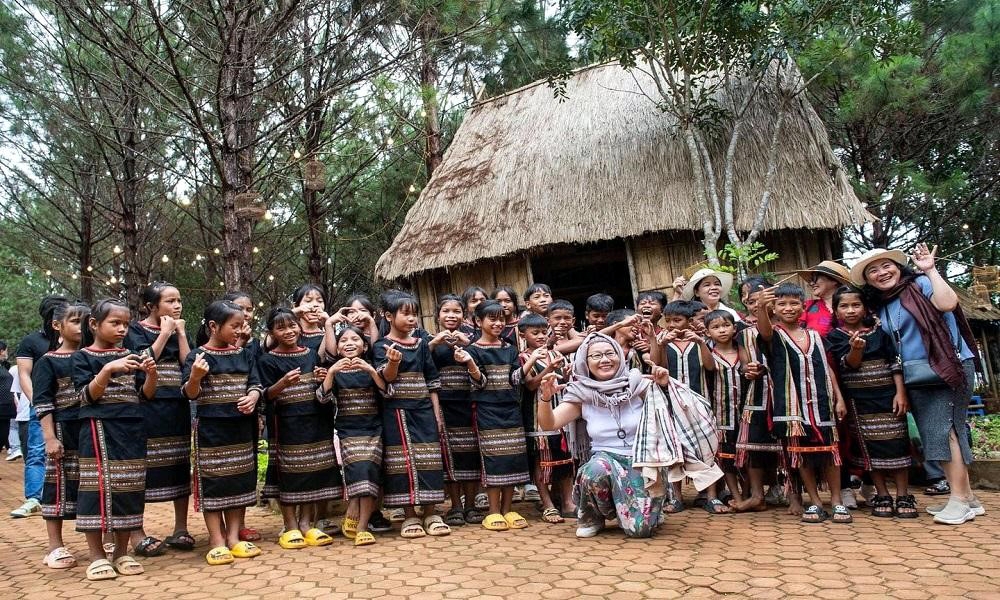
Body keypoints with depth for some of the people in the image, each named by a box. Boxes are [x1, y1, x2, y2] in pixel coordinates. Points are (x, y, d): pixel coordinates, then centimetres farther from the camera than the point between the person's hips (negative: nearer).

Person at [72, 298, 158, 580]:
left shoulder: (130, 356, 12)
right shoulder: (83, 357, 1)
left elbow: (145, 396, 9)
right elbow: (87, 396, -9)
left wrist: (151, 374, -10)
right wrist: (108, 370, -23)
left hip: (131, 431, 4)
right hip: (99, 429, -4)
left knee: (129, 488, 4)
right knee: (97, 486, -5)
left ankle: (121, 552, 15)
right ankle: (97, 555, 6)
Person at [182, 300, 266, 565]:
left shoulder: (244, 354, 7)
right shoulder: (198, 356, -8)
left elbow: (254, 383, 6)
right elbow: (191, 394, -11)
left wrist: (253, 397, -16)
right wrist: (195, 377, -32)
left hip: (241, 427, 5)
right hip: (211, 427, -5)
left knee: (240, 480, 9)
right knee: (213, 481, 1)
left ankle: (233, 537, 19)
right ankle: (217, 540, 10)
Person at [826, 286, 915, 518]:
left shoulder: (878, 331, 5)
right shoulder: (835, 337, 0)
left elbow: (895, 362, 4)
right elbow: (849, 364, -11)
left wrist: (900, 393, -5)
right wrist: (855, 349, -32)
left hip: (887, 394, 1)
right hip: (858, 399, -1)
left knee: (897, 442, 0)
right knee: (870, 446, 3)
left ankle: (903, 496, 9)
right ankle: (882, 496, 12)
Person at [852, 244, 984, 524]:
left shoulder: (920, 284, -4)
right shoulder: (880, 307, 15)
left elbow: (947, 303, -25)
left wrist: (930, 270, -18)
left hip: (948, 369, -8)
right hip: (915, 378, 8)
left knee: (945, 429, -13)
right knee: (934, 435, 7)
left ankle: (959, 498, -10)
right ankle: (967, 497, 15)